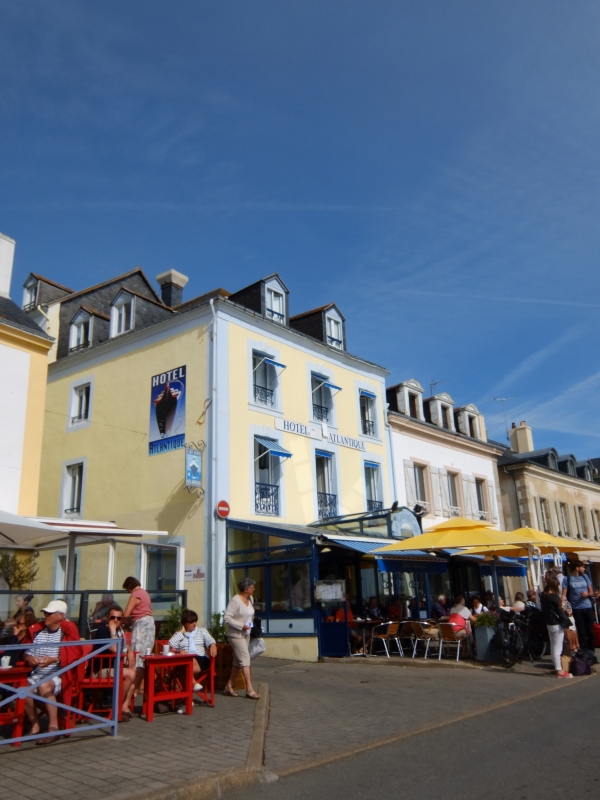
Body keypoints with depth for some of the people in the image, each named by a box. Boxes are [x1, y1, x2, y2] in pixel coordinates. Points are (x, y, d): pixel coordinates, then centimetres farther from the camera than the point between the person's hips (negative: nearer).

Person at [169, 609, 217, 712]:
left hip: (201, 659, 1)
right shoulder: (178, 634, 19)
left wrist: (213, 646, -21)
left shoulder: (202, 631, 22)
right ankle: (194, 683, -38)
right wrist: (181, 632, 4)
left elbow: (210, 640, 3)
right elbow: (171, 645, -1)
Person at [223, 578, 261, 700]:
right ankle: (249, 689, -7)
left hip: (246, 635, 9)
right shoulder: (235, 600, -18)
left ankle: (229, 686, 22)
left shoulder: (250, 599, 6)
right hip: (236, 635, -8)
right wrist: (241, 626, -24)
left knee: (238, 662, 12)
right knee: (245, 659, -10)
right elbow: (227, 618, -21)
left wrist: (251, 623, 7)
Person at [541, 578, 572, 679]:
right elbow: (559, 611, -15)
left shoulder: (543, 596, 6)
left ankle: (556, 667, 23)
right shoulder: (554, 596, -17)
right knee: (558, 648, -6)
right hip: (557, 624, -8)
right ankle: (559, 671, -4)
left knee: (553, 647, 14)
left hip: (549, 623, 8)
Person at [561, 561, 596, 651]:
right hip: (576, 609, -4)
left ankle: (591, 652, 19)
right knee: (582, 632, 2)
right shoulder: (567, 579, -5)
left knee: (590, 631, 8)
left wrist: (587, 594, -10)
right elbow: (564, 594, -9)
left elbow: (592, 592, 12)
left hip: (588, 607, 4)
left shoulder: (585, 577, 9)